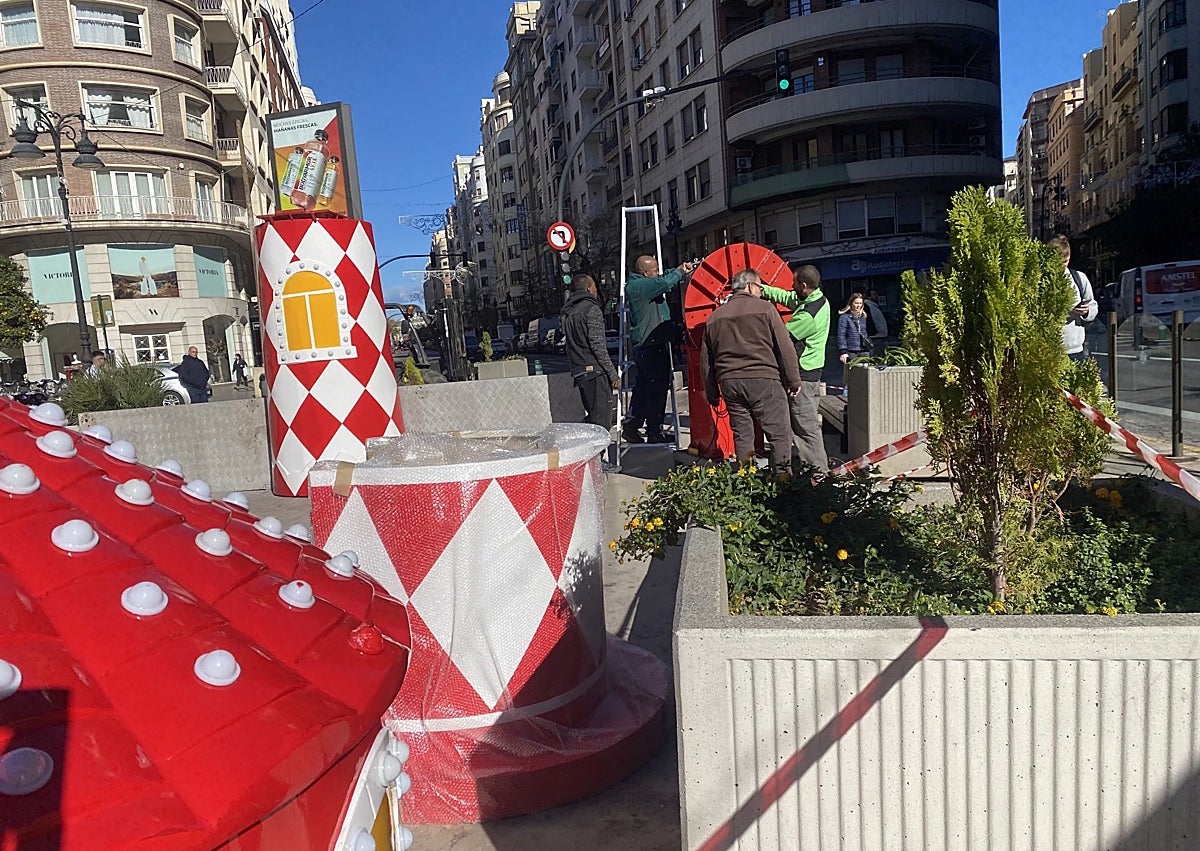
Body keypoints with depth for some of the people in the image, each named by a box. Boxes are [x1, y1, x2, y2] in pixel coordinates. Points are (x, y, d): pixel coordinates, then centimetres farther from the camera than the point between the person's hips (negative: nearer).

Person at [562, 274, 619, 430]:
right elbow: (597, 345, -14)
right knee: (601, 418, -9)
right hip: (595, 370, -9)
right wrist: (613, 374, -13)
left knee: (591, 416, 14)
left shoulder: (568, 312, 18)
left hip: (578, 372, 9)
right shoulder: (591, 309, -7)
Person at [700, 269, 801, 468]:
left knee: (742, 437, 10)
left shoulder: (715, 317, 14)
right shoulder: (765, 309, 1)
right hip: (763, 380, -5)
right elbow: (785, 348, -2)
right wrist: (794, 381, 5)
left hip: (729, 384, 5)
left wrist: (712, 392, 22)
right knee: (779, 435, 0)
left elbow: (705, 360, 16)